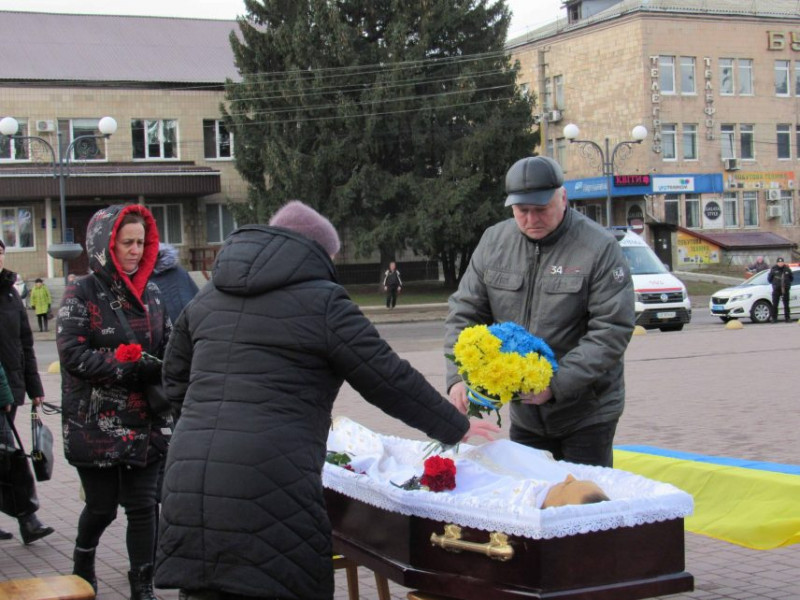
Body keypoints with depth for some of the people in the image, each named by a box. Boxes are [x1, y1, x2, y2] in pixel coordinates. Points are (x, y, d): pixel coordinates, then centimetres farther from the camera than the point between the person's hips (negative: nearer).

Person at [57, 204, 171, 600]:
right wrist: (132, 369, -21)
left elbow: (169, 348, 14)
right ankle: (83, 557, 39)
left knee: (142, 505, 4)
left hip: (145, 424, 4)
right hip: (96, 426, -3)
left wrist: (164, 372, -6)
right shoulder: (82, 293, -7)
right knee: (102, 506, 9)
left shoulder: (150, 293, 8)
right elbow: (72, 353, -15)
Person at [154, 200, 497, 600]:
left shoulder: (207, 299, 19)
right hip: (268, 485, -6)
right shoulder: (322, 302, 0)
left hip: (187, 481, 6)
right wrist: (457, 429, 13)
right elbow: (390, 381, 2)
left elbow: (175, 377, 28)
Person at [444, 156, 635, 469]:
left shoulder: (600, 248, -13)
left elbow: (612, 331, -17)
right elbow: (464, 312, 3)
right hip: (523, 415, 5)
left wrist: (557, 384, -25)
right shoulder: (493, 242, 2)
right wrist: (458, 377, -13)